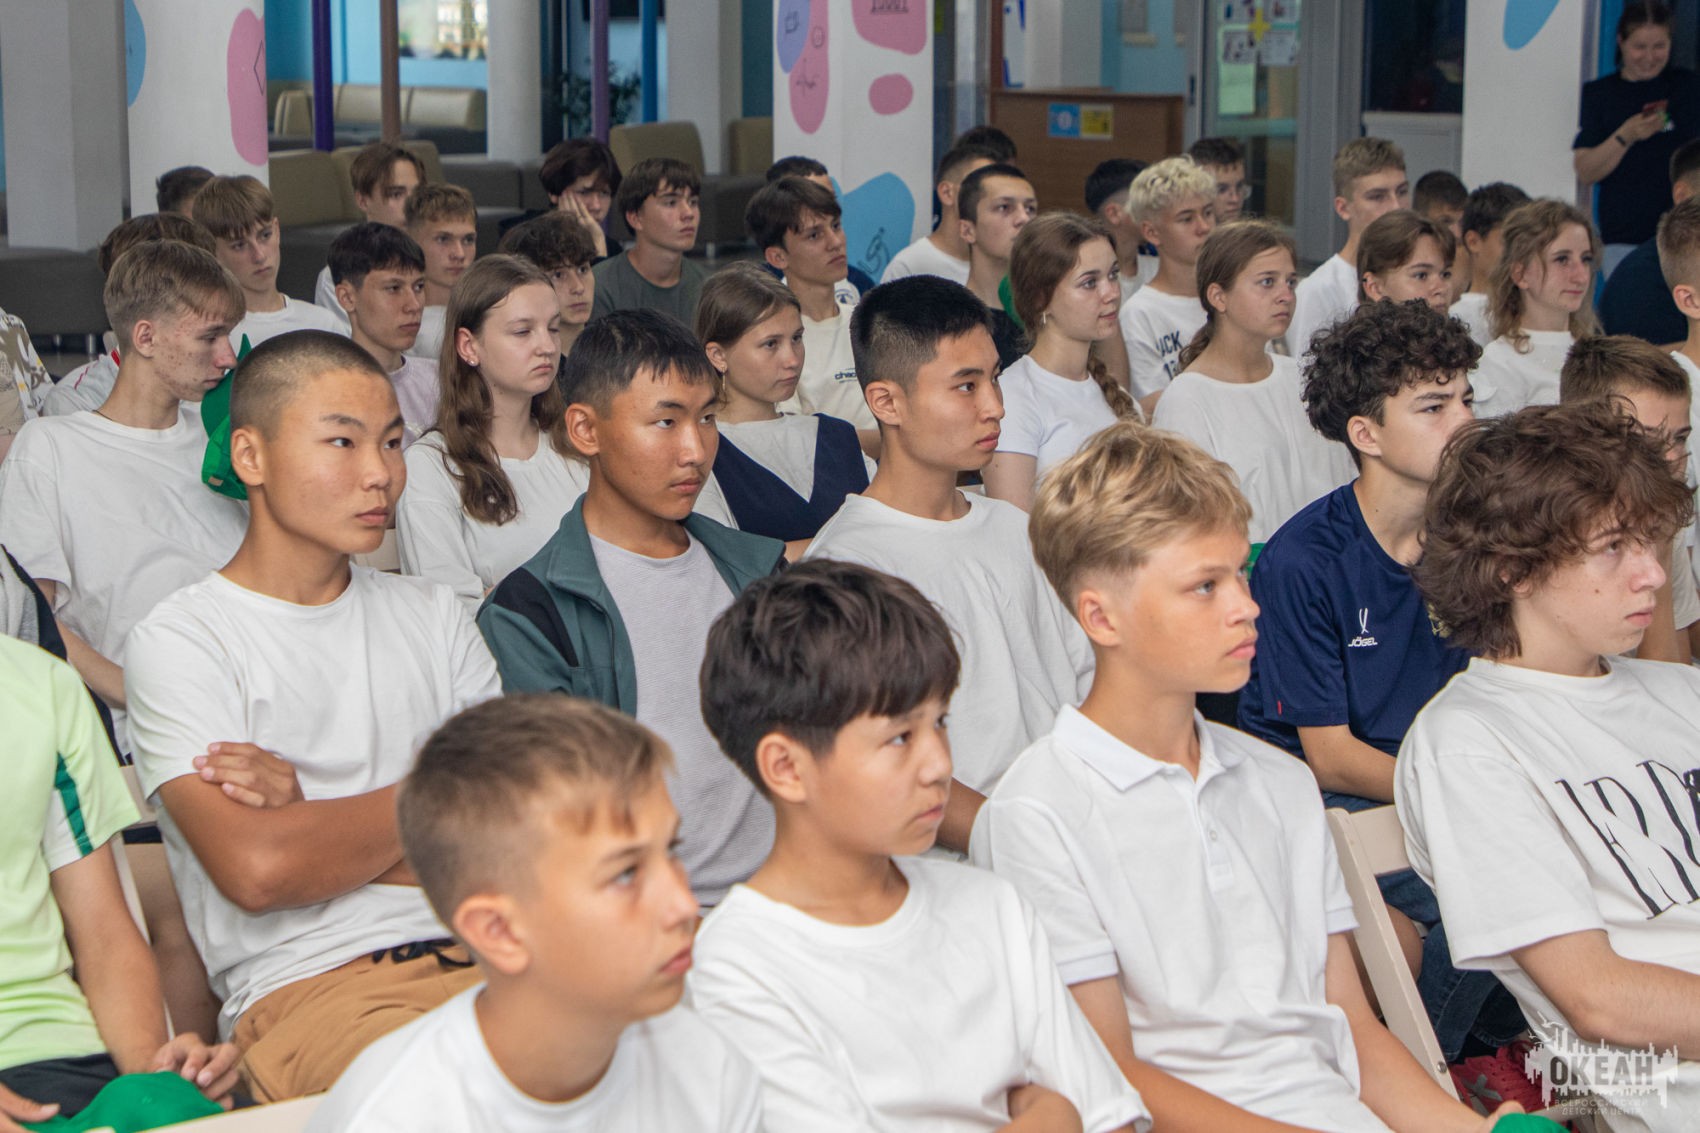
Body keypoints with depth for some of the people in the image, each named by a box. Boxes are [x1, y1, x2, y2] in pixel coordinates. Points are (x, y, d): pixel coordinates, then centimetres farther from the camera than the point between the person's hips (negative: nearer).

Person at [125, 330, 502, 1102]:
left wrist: (318, 825, -4)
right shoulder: (180, 640, 4)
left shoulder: (433, 616, 20)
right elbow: (256, 869, -11)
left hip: (482, 953, 5)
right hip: (306, 987, -5)